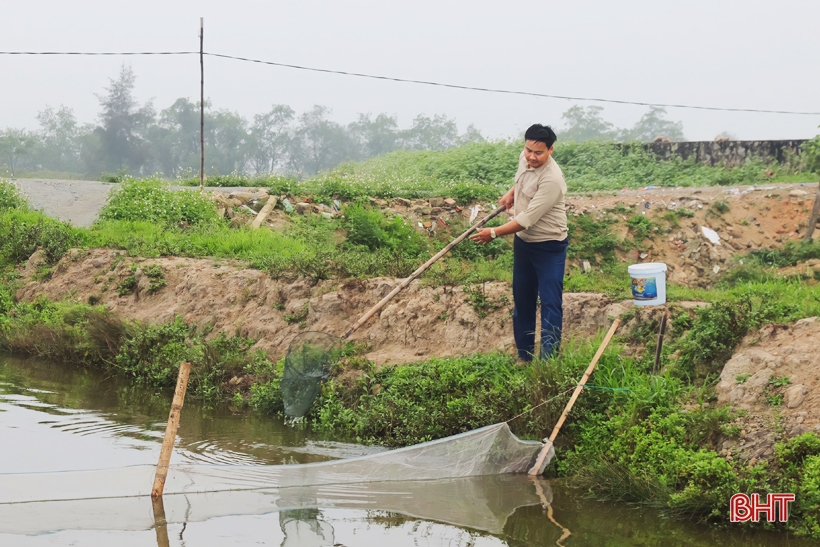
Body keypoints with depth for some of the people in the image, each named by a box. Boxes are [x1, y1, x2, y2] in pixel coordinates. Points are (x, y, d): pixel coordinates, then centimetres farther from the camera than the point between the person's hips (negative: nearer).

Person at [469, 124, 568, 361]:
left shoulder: (551, 179, -31)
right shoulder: (525, 159, -5)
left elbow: (528, 219, -31)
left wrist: (494, 233, -27)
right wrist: (511, 192, 7)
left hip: (549, 246, -9)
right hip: (523, 241, 9)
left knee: (550, 303, -7)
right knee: (522, 300, 15)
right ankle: (524, 355, 26)